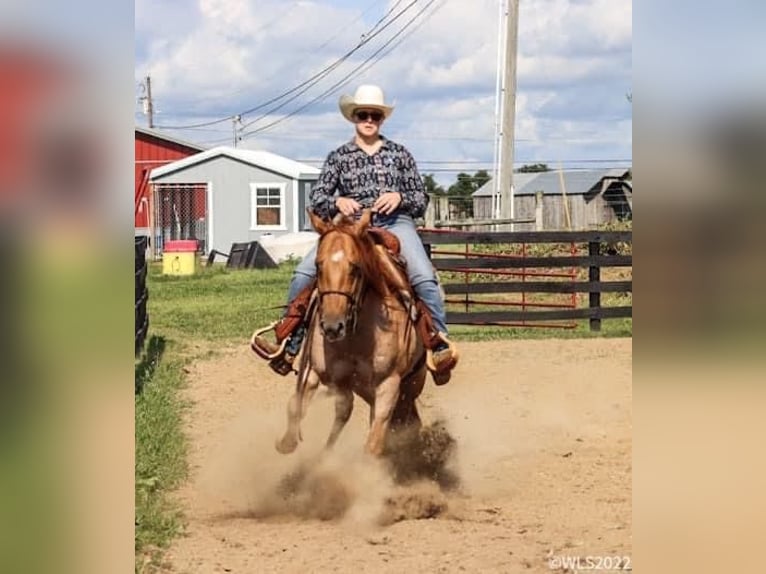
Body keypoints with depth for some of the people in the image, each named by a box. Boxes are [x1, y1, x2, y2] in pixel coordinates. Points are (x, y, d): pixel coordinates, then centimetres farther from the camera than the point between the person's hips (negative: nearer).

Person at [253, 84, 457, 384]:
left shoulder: (399, 154, 15)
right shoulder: (339, 157, 16)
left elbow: (421, 200, 14)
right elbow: (316, 199, 10)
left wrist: (400, 197, -7)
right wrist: (337, 202, -12)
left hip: (395, 224, -1)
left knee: (424, 278, -30)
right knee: (304, 273, -20)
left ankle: (441, 347, -28)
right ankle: (289, 346, -13)